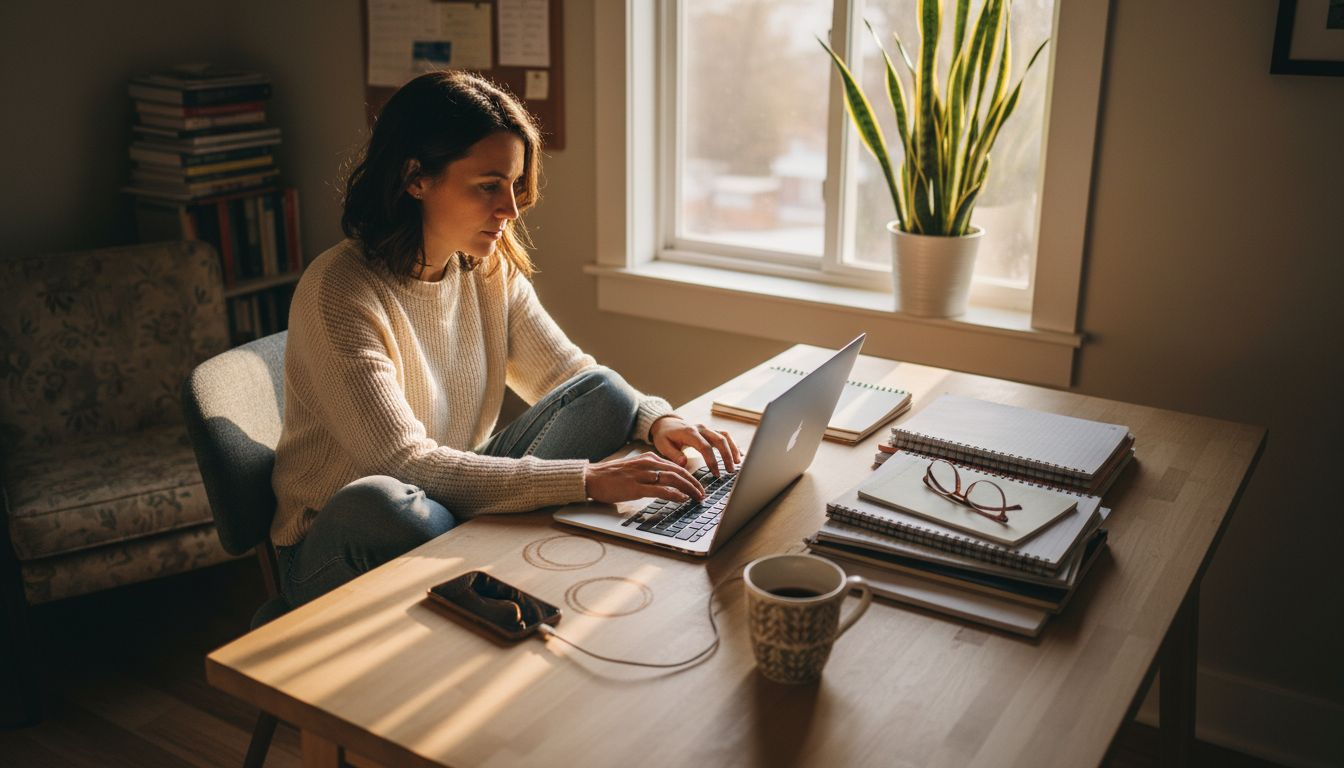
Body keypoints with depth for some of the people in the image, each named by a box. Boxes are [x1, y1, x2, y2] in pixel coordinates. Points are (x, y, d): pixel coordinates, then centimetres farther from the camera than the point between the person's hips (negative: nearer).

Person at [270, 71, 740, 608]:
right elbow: (407, 466, -31)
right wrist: (586, 480, -36)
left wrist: (656, 421, -16)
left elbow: (569, 374, 6)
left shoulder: (492, 270, -1)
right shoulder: (340, 292, -23)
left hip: (457, 504, 6)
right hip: (342, 549, -6)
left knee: (604, 394, -9)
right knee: (373, 502, -41)